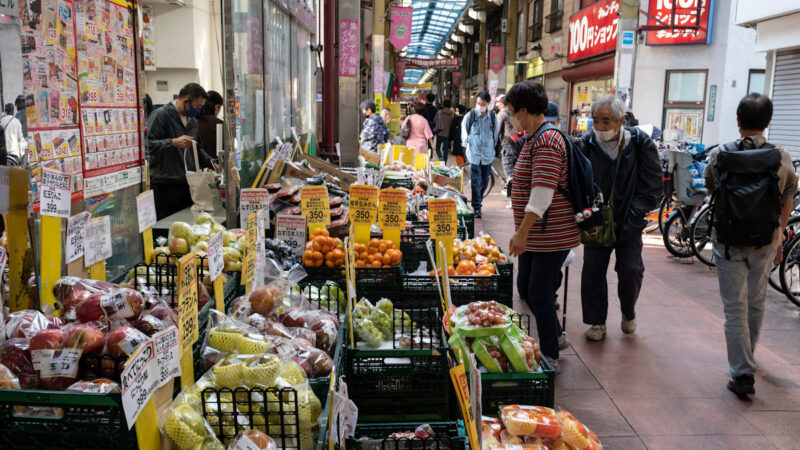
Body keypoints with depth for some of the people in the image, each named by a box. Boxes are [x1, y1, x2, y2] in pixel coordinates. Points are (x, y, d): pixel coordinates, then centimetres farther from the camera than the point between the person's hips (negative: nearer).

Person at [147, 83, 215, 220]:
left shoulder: (192, 120, 17)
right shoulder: (161, 115, -9)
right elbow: (147, 144, -20)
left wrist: (211, 164, 14)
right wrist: (173, 142, -28)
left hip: (188, 183, 7)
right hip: (165, 185, -7)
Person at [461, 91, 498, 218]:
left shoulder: (493, 117, 3)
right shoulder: (471, 115, -4)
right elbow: (464, 128, 11)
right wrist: (465, 142, 7)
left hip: (488, 154, 3)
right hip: (474, 153, -3)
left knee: (484, 181, 11)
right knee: (475, 181, -8)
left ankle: (478, 201, 30)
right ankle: (477, 207, -6)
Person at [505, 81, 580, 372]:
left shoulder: (547, 142, -20)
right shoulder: (535, 139, 13)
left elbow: (543, 193, -27)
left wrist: (522, 232, -28)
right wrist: (523, 231, 23)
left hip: (552, 235, -10)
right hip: (536, 233, 10)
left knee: (540, 293, 1)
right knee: (526, 288, 18)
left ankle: (551, 356, 17)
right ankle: (555, 337, 36)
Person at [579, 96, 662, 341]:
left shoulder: (640, 144, -9)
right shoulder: (587, 144, -6)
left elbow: (651, 188, -6)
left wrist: (632, 218, -13)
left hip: (629, 224, -1)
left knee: (631, 270, -1)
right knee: (592, 270, 2)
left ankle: (628, 313, 28)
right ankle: (597, 322, 18)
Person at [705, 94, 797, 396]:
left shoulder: (719, 156, -10)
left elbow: (711, 191, 7)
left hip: (728, 243, -2)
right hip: (765, 244, 2)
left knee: (735, 308, 4)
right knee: (756, 303, 22)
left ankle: (742, 372, 0)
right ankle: (747, 354, 42)